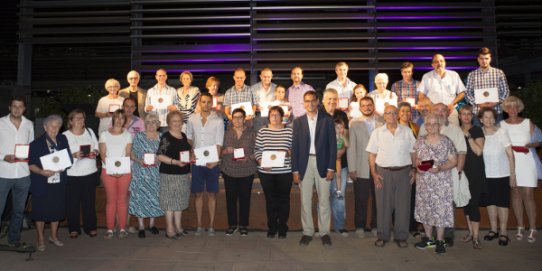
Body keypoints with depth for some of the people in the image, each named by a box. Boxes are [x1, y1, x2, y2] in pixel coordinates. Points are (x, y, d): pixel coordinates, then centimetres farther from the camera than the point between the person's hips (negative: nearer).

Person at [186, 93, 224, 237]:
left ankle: (211, 225, 14)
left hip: (212, 163, -2)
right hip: (196, 162, 2)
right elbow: (189, 138, 15)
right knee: (198, 194, 8)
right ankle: (199, 225, 19)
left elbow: (219, 143, -8)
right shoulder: (192, 119, 4)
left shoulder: (218, 120, -4)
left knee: (211, 194, 5)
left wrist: (214, 160, -18)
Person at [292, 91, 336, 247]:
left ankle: (324, 232, 18)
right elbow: (295, 147, 4)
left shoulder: (327, 120, 3)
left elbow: (332, 144, 1)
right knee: (305, 201, 6)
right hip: (305, 164, 1)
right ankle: (307, 232, 19)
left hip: (322, 164, -1)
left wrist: (331, 168, -6)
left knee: (324, 200, 5)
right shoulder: (298, 122, 6)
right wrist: (295, 170, -1)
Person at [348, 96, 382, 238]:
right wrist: (352, 168, -6)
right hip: (362, 168, -1)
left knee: (378, 198, 9)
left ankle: (376, 225, 25)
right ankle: (360, 226, 20)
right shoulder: (354, 123, 1)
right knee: (361, 200, 4)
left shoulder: (382, 121, 4)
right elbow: (351, 147, -2)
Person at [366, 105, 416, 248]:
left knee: (403, 204, 5)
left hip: (403, 171, 1)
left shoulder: (407, 131, 8)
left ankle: (401, 236, 19)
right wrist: (374, 173, -5)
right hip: (383, 172, -1)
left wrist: (414, 169, 0)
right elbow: (372, 155, 3)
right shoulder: (377, 133, 5)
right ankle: (382, 236, 16)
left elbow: (413, 152, 9)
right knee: (383, 204, 4)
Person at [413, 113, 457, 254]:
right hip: (423, 181, 3)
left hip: (441, 182, -3)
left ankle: (440, 241, 13)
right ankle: (428, 238, 25)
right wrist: (418, 166, -8)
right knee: (425, 209, 9)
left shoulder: (446, 142, -5)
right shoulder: (420, 141, 5)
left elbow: (453, 161, -3)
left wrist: (440, 168, -19)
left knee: (441, 210, -2)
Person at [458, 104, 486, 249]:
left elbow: (478, 151, -15)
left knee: (474, 203, -7)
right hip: (462, 171, 4)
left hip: (475, 172, -4)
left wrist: (468, 136, -16)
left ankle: (476, 237, 1)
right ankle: (471, 231, 23)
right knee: (466, 201, 10)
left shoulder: (477, 130, -3)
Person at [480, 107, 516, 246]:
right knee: (490, 202, 13)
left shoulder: (502, 132, -11)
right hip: (486, 175, 3)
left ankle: (503, 232, 15)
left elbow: (510, 155, -9)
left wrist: (513, 174, -9)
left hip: (502, 175, -3)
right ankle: (493, 230, 27)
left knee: (502, 203, 4)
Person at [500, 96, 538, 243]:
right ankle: (520, 227, 15)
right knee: (515, 193, 5)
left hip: (526, 163, -1)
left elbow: (538, 141, 6)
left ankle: (533, 229, 4)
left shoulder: (528, 123, 4)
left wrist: (530, 145, -13)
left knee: (528, 194, -5)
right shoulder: (501, 125, 5)